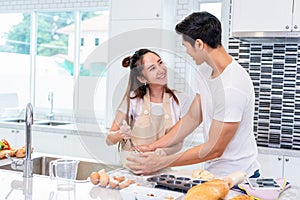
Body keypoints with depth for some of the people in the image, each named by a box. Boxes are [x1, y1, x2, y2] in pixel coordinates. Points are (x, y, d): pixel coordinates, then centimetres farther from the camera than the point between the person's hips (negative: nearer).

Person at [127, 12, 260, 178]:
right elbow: (192, 118, 9)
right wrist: (152, 147, 3)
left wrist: (160, 163, -17)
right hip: (212, 171, 7)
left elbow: (214, 149, -20)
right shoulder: (206, 70, 4)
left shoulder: (231, 88, -24)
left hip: (236, 178, -7)